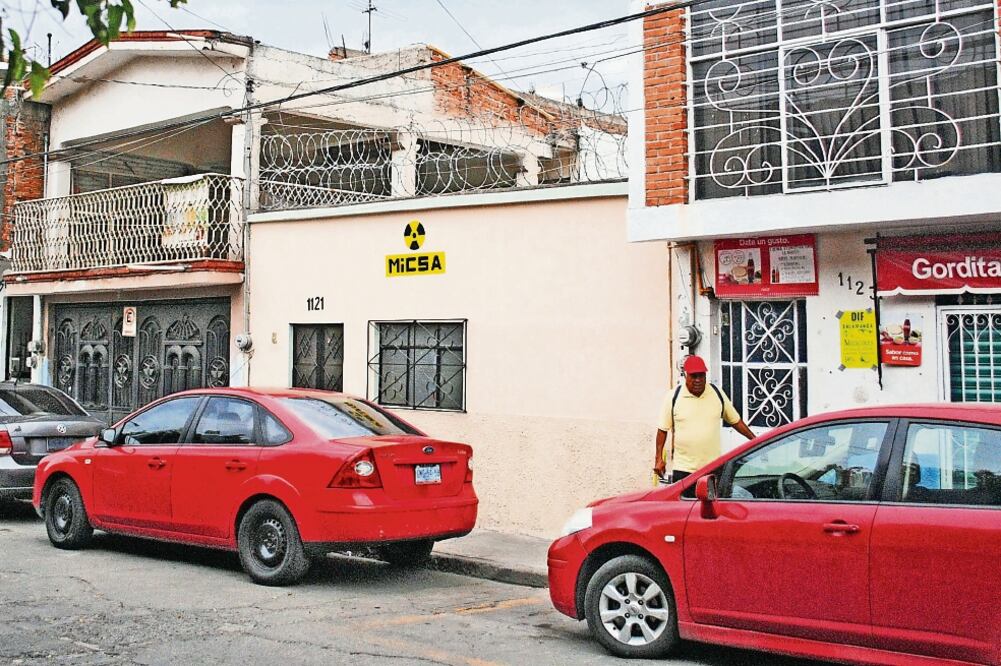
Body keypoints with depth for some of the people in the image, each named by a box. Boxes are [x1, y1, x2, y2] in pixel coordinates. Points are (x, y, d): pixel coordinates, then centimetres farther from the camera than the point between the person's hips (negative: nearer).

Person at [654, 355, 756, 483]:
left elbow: (735, 421, 13)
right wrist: (659, 459, -3)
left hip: (713, 467, 2)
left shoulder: (718, 394, 4)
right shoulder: (673, 397, -2)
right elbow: (662, 429, 2)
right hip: (682, 468, -2)